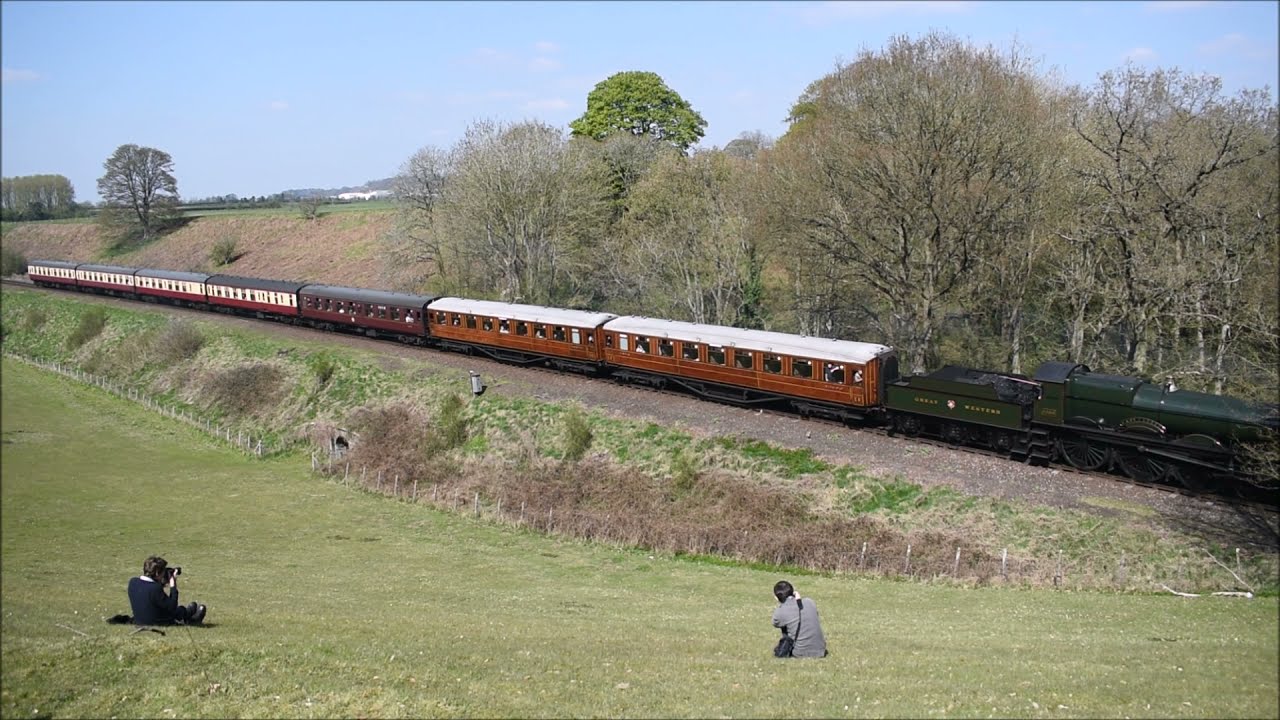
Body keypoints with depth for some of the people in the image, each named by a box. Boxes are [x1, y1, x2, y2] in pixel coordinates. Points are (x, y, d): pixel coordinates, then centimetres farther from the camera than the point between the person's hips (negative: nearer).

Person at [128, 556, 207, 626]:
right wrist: (173, 586, -21)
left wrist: (161, 584, 1)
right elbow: (172, 608, -24)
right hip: (158, 623, -7)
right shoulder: (155, 588, -33)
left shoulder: (132, 582, -10)